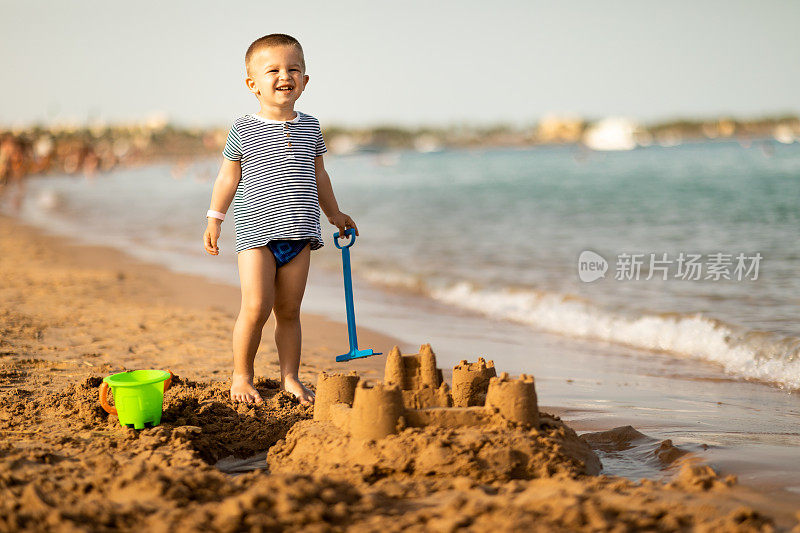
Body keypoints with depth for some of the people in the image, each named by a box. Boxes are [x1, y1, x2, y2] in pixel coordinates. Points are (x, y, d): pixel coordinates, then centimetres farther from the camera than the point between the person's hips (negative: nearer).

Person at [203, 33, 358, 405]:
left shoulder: (310, 127, 9)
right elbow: (228, 178, 4)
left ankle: (290, 377, 18)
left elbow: (318, 175, 21)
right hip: (256, 233, -3)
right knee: (256, 307, -10)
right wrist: (214, 220, -1)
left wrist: (334, 213, 28)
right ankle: (241, 377, 7)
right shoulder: (243, 130, -2)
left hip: (298, 235, 3)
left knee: (289, 311, 7)